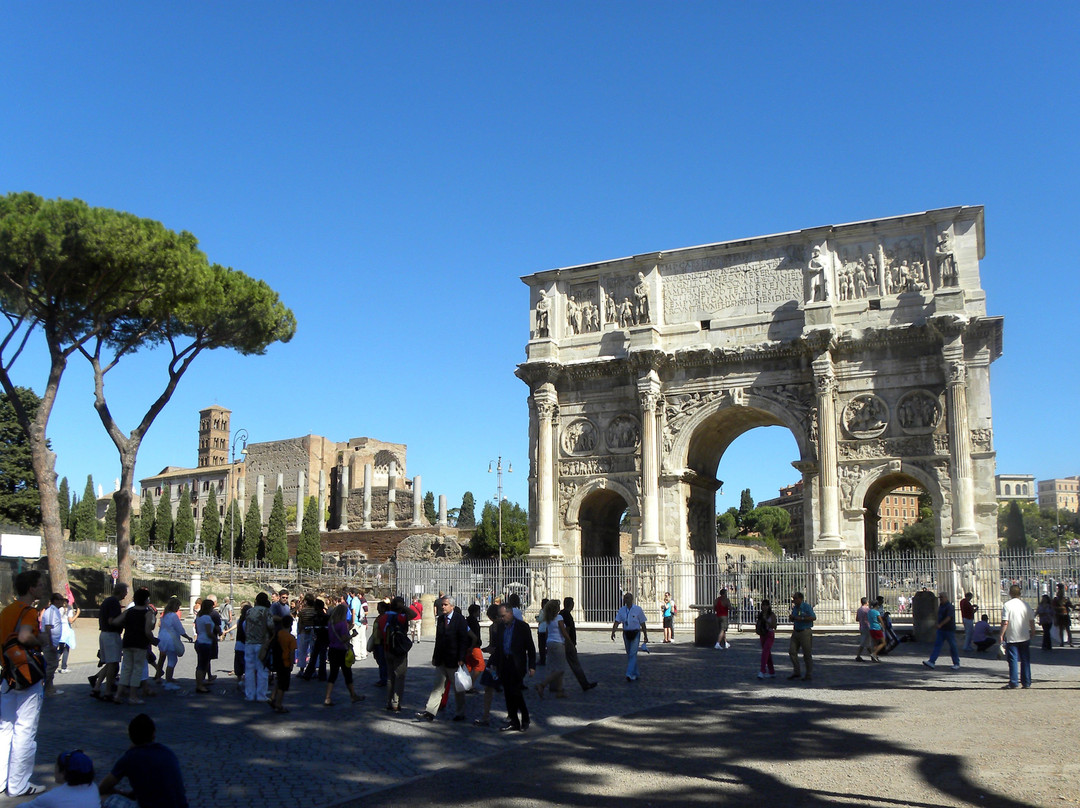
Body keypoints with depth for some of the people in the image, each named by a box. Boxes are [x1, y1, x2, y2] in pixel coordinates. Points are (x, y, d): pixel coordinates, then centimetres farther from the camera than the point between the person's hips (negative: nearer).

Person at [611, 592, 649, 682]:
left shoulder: (638, 609, -5)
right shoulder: (621, 610, 3)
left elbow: (642, 624, 0)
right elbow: (617, 622, -6)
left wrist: (645, 636, 2)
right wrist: (613, 632, -21)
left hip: (635, 634, -4)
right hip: (626, 634, 4)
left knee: (632, 654, -14)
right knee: (629, 654, 11)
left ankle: (629, 674, -19)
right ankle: (635, 675, 23)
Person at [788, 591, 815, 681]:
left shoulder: (806, 607, -11)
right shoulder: (794, 607, 11)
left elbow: (814, 617, -20)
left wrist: (801, 618, -24)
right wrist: (792, 618, -1)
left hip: (805, 632, -7)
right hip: (795, 632, 7)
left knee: (807, 654, 0)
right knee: (792, 651, 0)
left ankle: (808, 676, 8)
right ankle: (797, 673, 9)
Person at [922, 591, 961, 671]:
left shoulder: (950, 607, -13)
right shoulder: (940, 606, 13)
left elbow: (948, 618, -25)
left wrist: (940, 625, -32)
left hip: (949, 630, -8)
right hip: (941, 630, 8)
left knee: (953, 647, 3)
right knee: (937, 645, -2)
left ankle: (956, 664, 16)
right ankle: (931, 662, -10)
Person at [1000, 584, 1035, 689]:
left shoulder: (1007, 605, -10)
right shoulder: (1026, 605, 3)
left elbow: (1005, 622, -15)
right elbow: (1032, 621, 7)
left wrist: (1002, 634, -8)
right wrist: (1032, 632, 21)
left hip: (1011, 637, -4)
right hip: (1025, 637, 4)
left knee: (1013, 660, -1)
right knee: (1025, 660, 11)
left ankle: (1013, 683, -1)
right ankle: (1026, 682, 14)